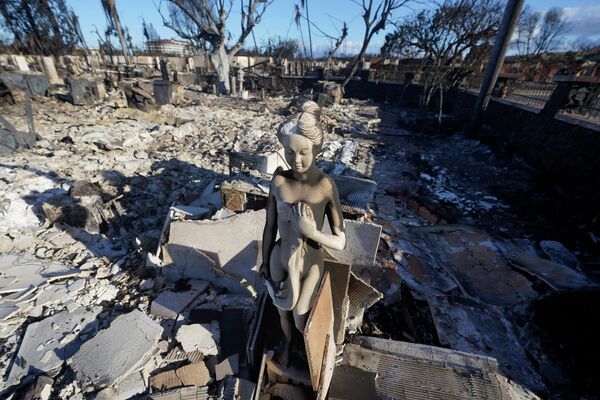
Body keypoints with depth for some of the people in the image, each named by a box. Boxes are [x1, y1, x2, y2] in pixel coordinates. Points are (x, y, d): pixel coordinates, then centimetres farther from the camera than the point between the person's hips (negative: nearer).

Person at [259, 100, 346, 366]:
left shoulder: (326, 186, -24)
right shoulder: (279, 180, -16)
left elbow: (341, 242, -18)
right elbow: (270, 226, -4)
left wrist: (310, 231, -35)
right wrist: (265, 262, 6)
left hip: (309, 264, -2)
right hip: (279, 260, 3)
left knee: (300, 321, 21)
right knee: (283, 312, 28)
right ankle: (287, 343, 64)